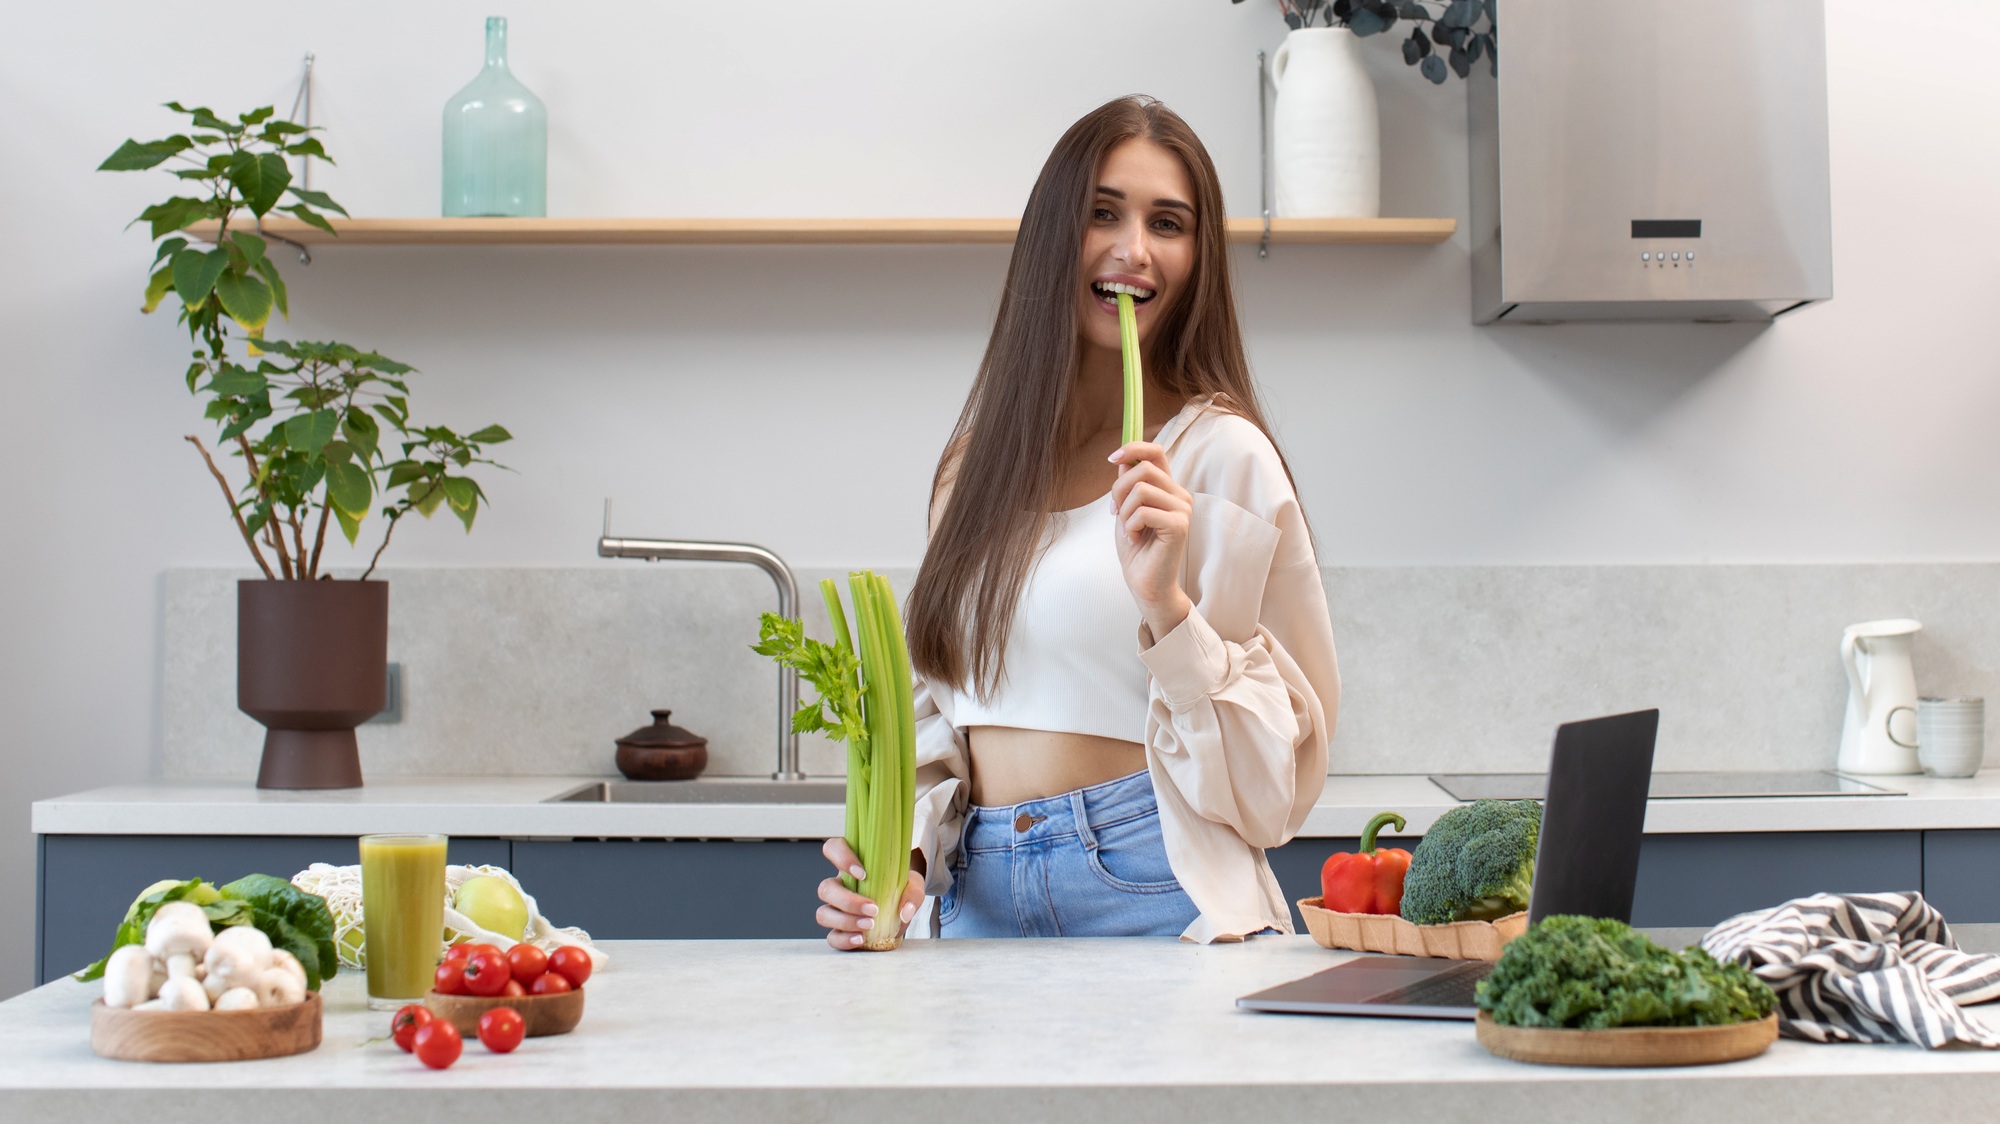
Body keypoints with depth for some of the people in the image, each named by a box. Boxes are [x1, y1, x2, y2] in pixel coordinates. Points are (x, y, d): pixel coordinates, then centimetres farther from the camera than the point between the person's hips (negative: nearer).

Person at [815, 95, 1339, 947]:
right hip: (980, 902, 5)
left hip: (1153, 891, -5)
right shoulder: (982, 458, 13)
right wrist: (902, 858, 0)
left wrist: (1167, 605, -18)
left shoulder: (1222, 454, -3)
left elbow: (1275, 766, -5)